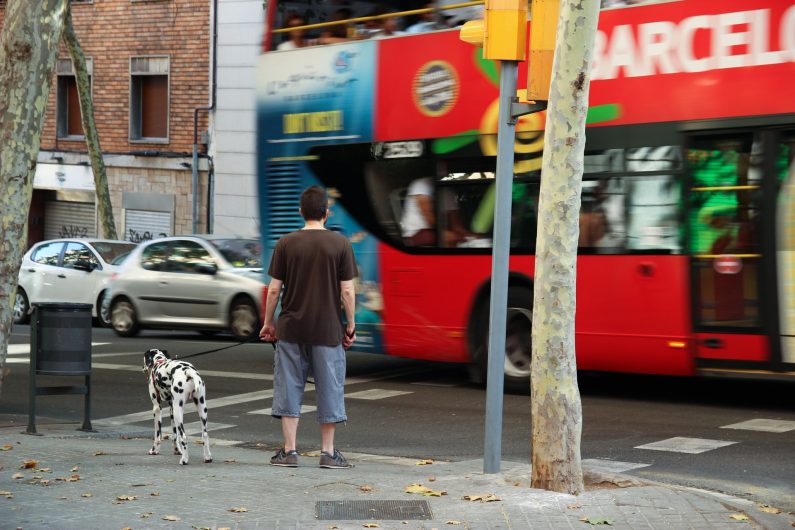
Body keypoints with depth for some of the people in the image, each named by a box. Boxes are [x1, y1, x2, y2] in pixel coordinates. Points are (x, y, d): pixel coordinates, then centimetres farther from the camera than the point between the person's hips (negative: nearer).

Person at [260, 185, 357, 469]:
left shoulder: (286, 244, -2)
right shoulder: (340, 244, -4)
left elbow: (274, 289, -1)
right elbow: (347, 291, -5)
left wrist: (268, 323, 11)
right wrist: (350, 326, 5)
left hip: (291, 329, 1)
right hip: (328, 330, -1)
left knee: (289, 386, 8)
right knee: (329, 388, 8)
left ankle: (289, 450, 8)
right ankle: (328, 452, 12)